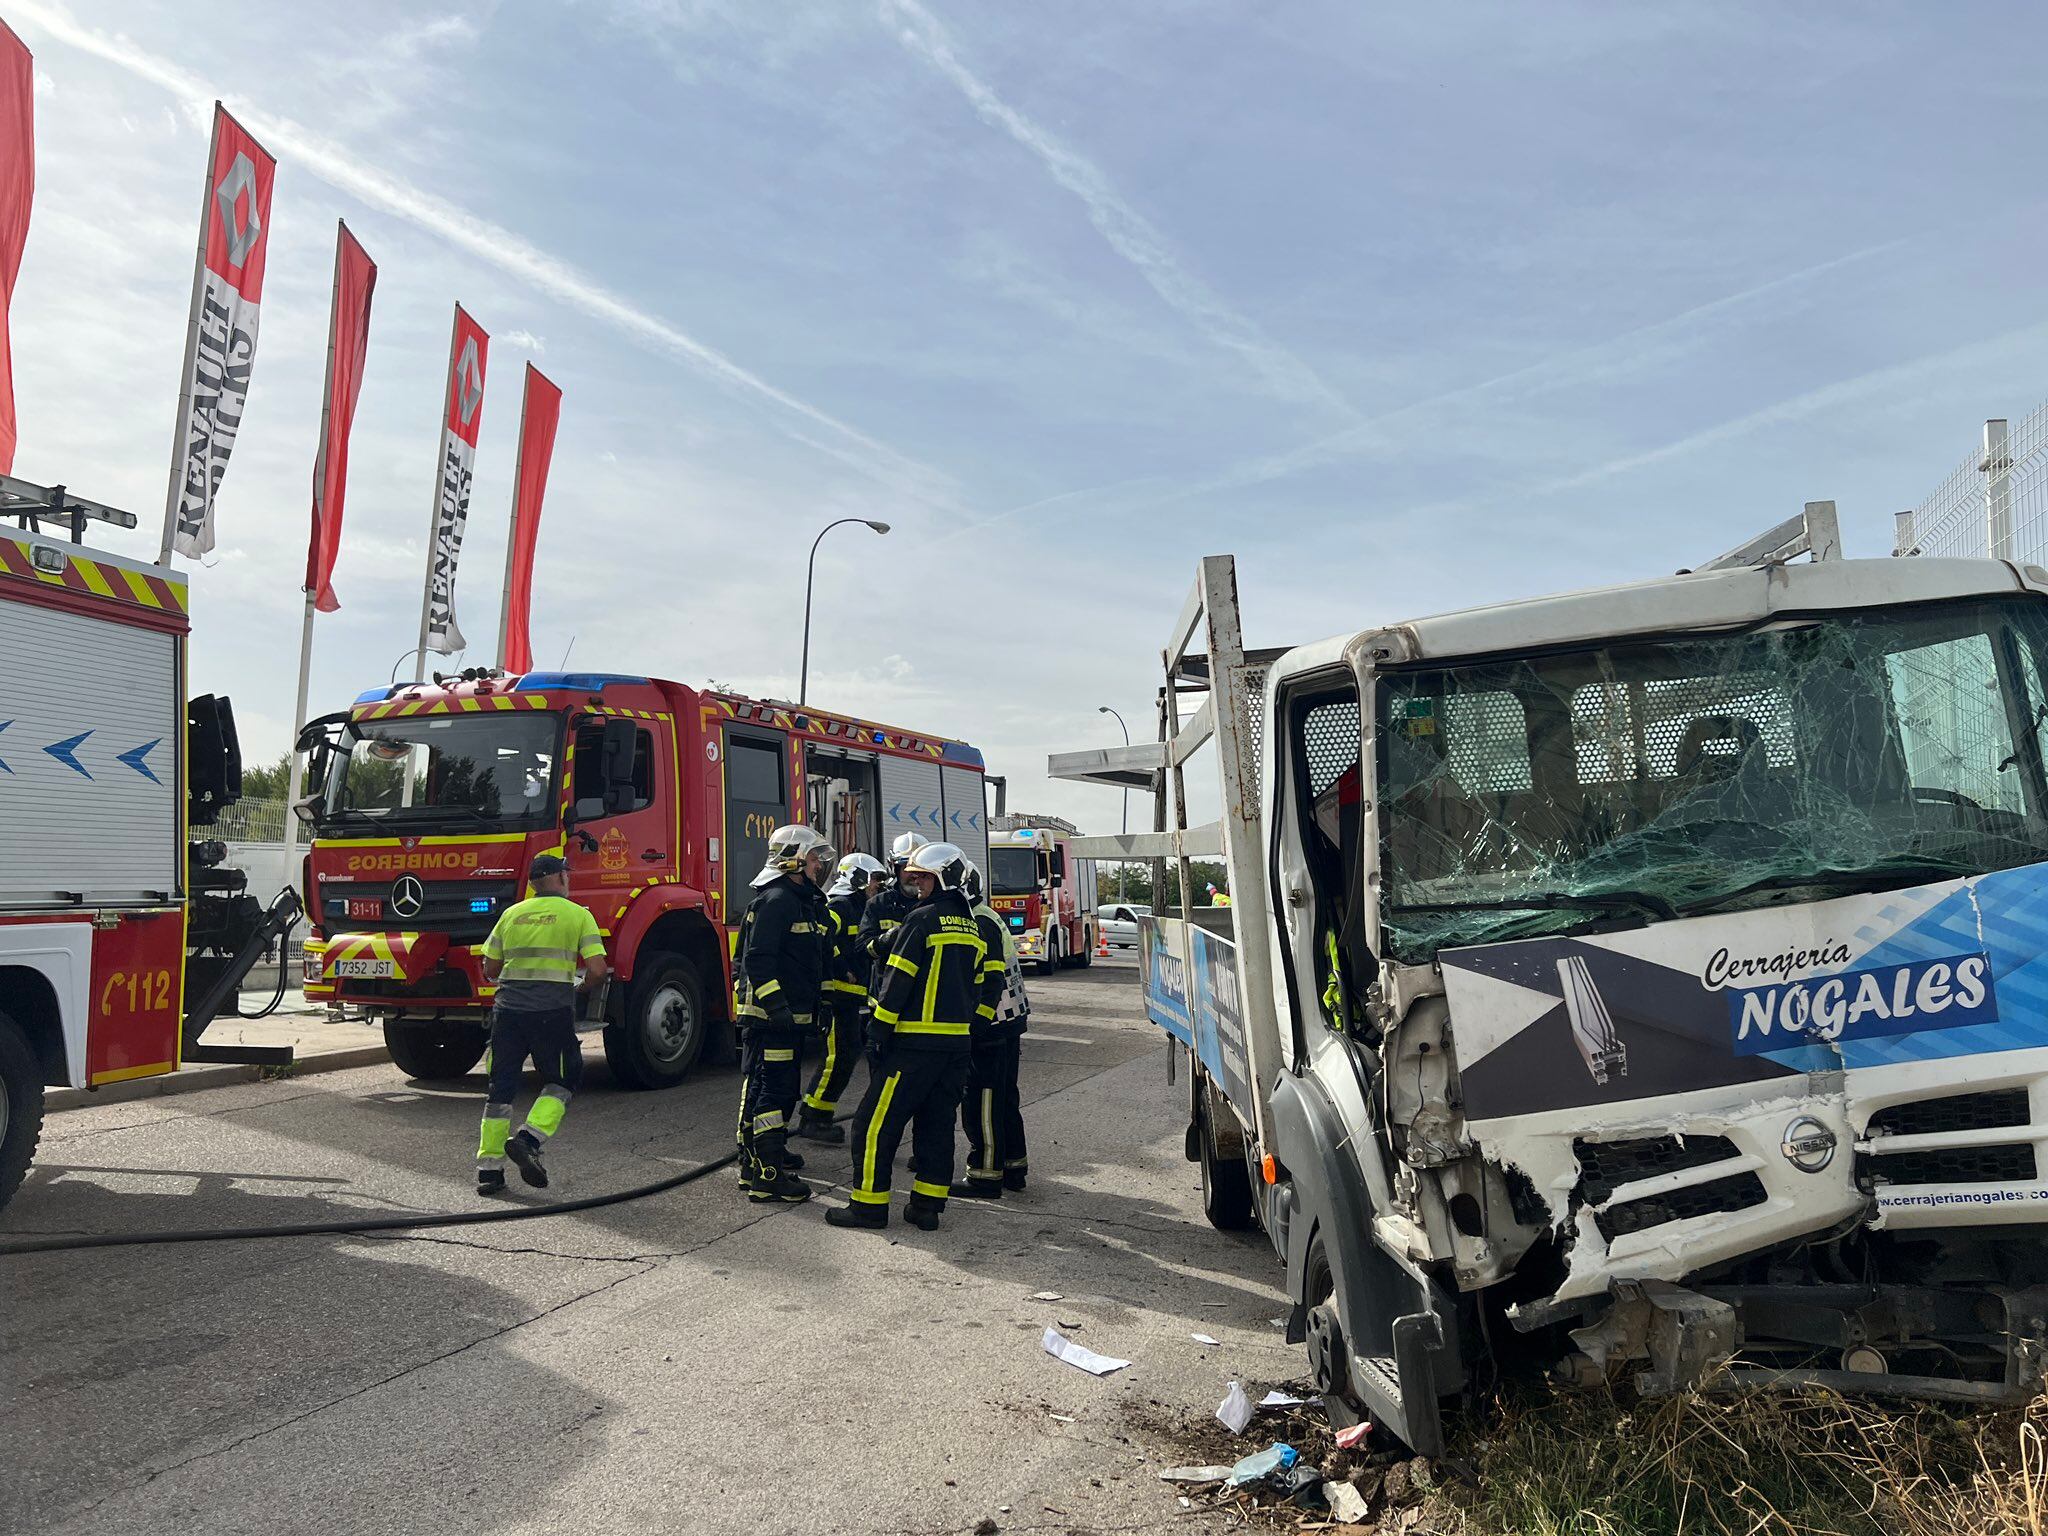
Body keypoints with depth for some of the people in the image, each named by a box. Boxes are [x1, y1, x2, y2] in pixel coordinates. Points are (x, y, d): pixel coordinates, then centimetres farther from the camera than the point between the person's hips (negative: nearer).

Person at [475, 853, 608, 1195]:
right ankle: (529, 1139, -7)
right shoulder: (578, 914, 2)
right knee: (560, 1082, 13)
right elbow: (598, 969, -6)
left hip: (508, 1008, 4)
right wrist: (582, 981, 16)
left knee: (501, 1087, 10)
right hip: (553, 1010, -4)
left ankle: (489, 1169, 10)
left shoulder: (511, 914, 13)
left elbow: (490, 970, 14)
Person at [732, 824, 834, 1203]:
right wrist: (776, 1005, -26)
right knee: (770, 1088, -11)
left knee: (784, 1087, 20)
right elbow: (757, 959, -22)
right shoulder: (776, 901, -15)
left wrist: (813, 1005, 25)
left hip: (789, 1015, 11)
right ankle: (765, 1176, -11)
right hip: (768, 1014, -11)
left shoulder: (805, 901, 18)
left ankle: (769, 1151, 34)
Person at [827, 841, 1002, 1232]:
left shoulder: (923, 919, -11)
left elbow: (897, 981, -14)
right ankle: (927, 1206, 14)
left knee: (876, 1122, 0)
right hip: (957, 1043, 8)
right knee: (937, 1123, 13)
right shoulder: (974, 928, 14)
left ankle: (869, 1204, 3)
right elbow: (985, 986, 16)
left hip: (916, 1041, -8)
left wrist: (878, 1033, -10)